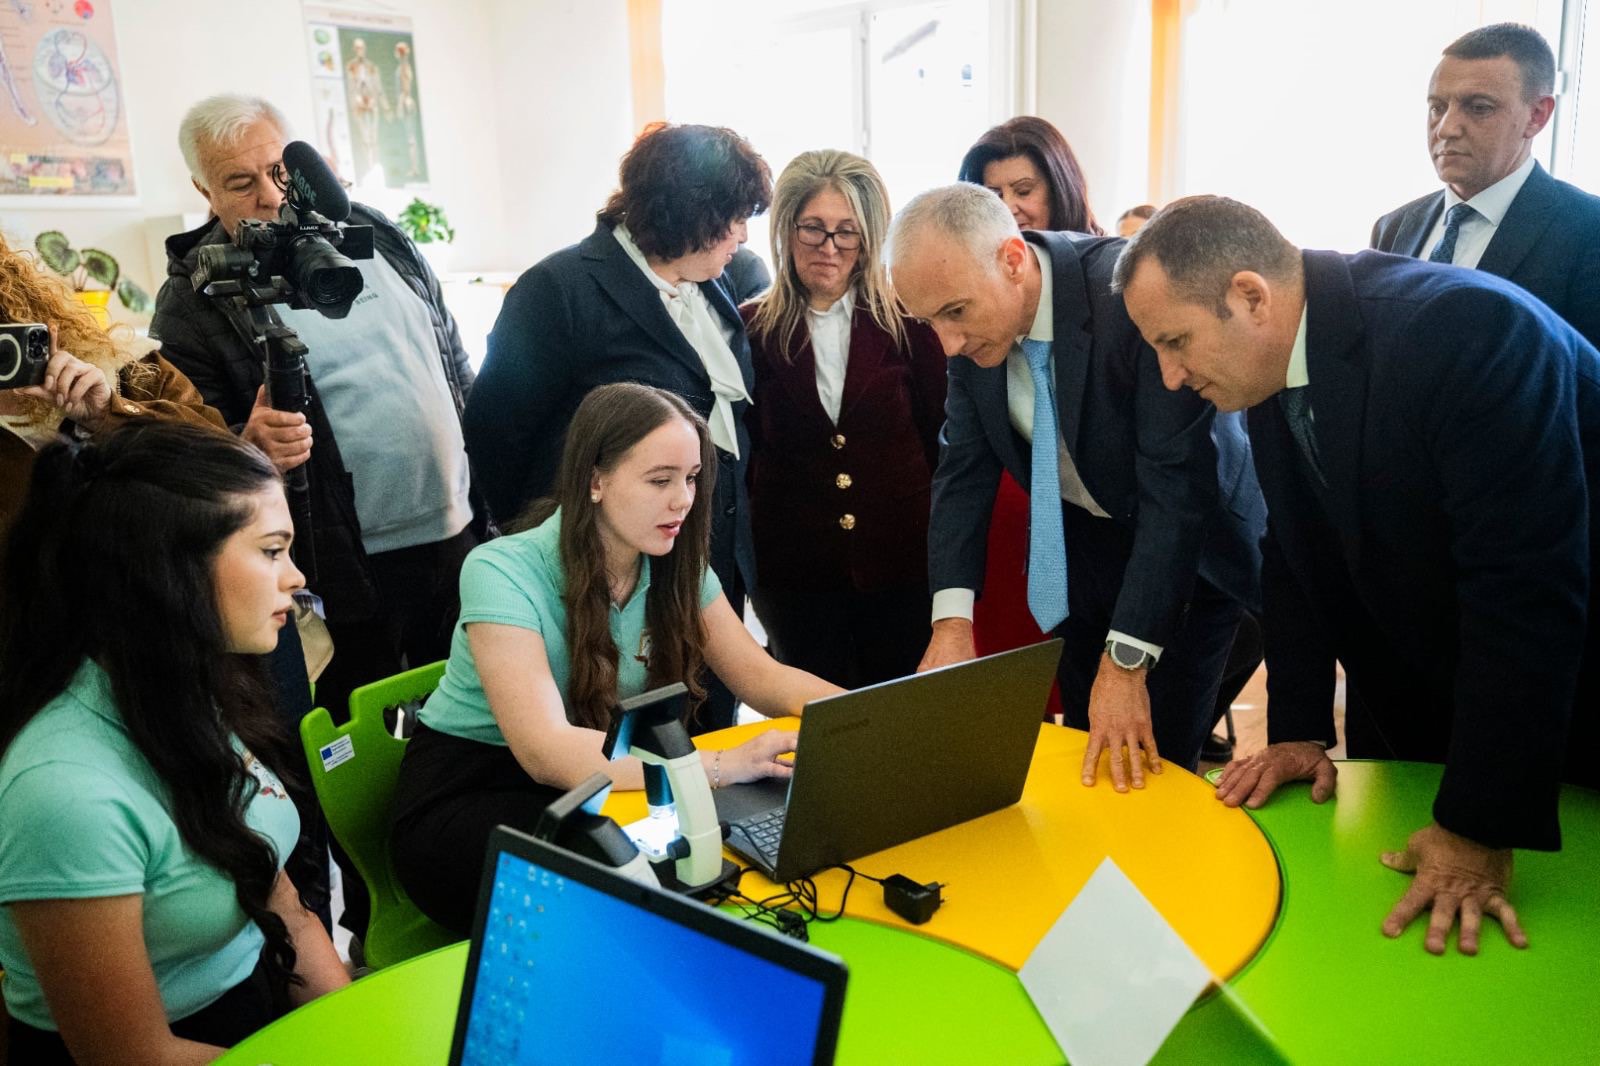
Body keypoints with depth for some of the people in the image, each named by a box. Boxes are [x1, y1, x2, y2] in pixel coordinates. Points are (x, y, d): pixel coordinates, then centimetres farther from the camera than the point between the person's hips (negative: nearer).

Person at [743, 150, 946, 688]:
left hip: (902, 564, 0)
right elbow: (740, 451, 3)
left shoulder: (907, 321, -2)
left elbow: (941, 436, 4)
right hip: (794, 570, 0)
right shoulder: (751, 329, -1)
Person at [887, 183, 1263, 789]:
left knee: (1154, 757, -2)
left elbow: (1176, 486, -32)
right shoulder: (973, 321, -13)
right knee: (1089, 757, 14)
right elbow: (964, 467, -7)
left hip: (1187, 548, -4)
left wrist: (1126, 659, -33)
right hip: (1078, 541, 5)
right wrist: (952, 619, -19)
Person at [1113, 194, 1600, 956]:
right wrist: (1298, 729, -4)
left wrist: (1482, 826, -29)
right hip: (1406, 713, 6)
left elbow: (1524, 588, -32)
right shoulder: (1274, 358, -8)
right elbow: (1296, 556, 0)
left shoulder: (1473, 329, -31)